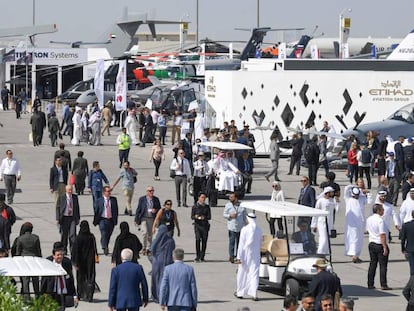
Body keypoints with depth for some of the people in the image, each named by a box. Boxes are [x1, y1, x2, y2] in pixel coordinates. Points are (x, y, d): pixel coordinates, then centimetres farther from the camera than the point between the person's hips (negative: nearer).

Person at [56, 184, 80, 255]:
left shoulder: (75, 197, 6)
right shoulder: (61, 198, -2)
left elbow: (77, 207, 14)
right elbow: (58, 208, -1)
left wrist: (78, 218, 13)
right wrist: (58, 219, -7)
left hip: (72, 218, 1)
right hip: (64, 218, -1)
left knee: (72, 234, -9)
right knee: (64, 235, 7)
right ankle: (64, 250, 21)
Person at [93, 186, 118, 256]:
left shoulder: (113, 200, 6)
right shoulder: (99, 200, 0)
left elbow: (116, 210, 9)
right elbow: (96, 211, 4)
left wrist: (115, 220, 4)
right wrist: (95, 221, 2)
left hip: (111, 220, 3)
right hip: (103, 220, -3)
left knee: (108, 235, 10)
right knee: (104, 234, -16)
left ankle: (106, 248, 24)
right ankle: (105, 248, -22)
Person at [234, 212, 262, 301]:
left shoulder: (245, 229, -11)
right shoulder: (259, 230, -1)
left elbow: (241, 244, -11)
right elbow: (260, 243, 8)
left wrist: (239, 257, -10)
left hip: (245, 255, -2)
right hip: (255, 255, 2)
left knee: (242, 274, 12)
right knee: (254, 274, 2)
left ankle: (240, 292, 23)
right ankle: (254, 294, -7)